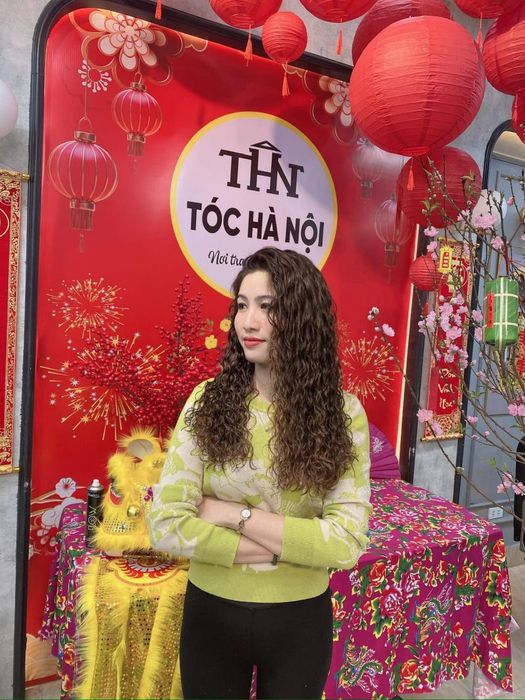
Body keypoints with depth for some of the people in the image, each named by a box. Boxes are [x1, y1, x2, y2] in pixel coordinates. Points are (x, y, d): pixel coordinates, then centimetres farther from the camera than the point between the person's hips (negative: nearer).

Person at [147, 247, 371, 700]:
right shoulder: (207, 402, -12)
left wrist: (236, 514, -20)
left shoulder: (343, 414, -11)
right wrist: (287, 546, -20)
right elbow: (166, 525, -17)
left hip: (300, 620, 0)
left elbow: (347, 543, -16)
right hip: (211, 614, 0)